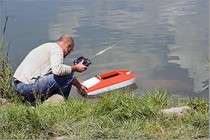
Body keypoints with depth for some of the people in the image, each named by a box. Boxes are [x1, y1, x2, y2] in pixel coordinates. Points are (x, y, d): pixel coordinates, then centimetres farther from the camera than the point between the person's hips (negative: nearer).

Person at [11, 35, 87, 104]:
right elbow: (58, 70, -26)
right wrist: (75, 68, -8)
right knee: (69, 75, -10)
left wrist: (79, 85, 40)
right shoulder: (57, 48, -6)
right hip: (28, 86, -10)